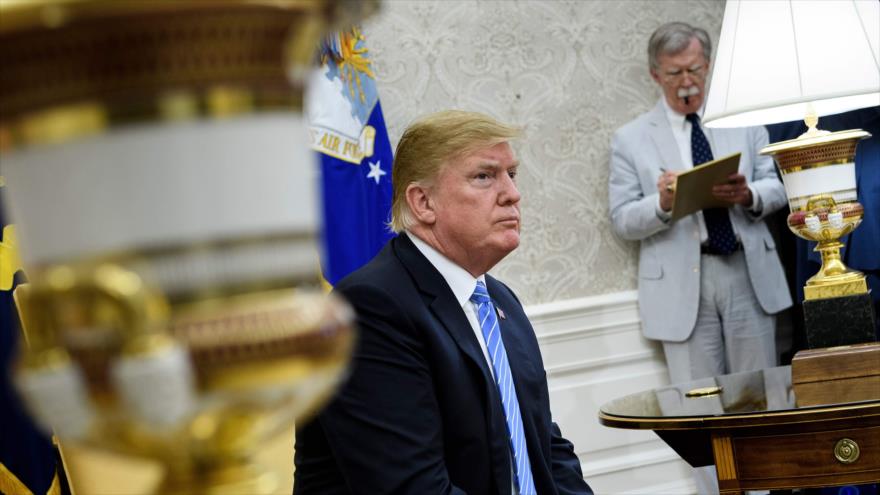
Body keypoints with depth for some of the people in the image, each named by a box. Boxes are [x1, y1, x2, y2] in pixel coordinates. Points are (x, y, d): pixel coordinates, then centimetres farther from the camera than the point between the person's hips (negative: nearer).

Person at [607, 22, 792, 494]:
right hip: (682, 283, -2)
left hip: (748, 271, 2)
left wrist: (749, 195, -15)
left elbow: (777, 187, 8)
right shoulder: (631, 139, 2)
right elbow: (622, 220, -1)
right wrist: (662, 203, -21)